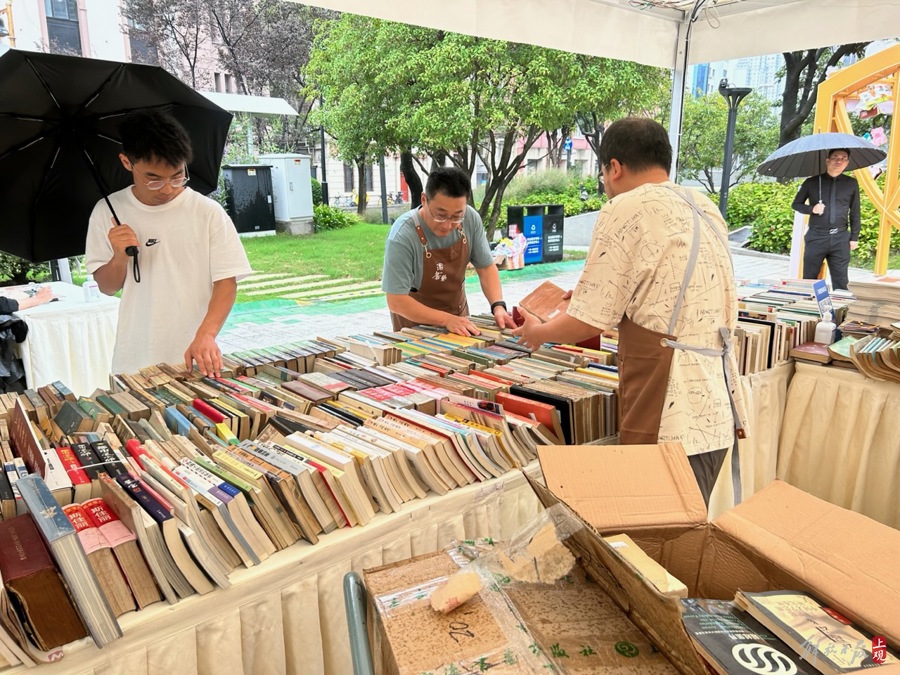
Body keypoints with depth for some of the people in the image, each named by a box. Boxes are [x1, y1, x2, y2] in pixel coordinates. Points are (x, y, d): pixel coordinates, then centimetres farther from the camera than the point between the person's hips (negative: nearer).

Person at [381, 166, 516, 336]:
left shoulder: (471, 219, -13)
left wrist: (498, 305, -17)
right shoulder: (402, 236, -26)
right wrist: (447, 320, -30)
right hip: (416, 323, -3)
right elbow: (396, 301, -24)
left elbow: (486, 266, -2)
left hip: (459, 317, 4)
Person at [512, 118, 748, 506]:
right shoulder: (706, 210, 15)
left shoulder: (627, 209, -10)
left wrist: (536, 333, 9)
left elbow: (588, 322, -9)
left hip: (674, 418, -9)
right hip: (719, 411, 9)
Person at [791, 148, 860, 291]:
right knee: (809, 279, 4)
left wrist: (854, 237, 7)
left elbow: (855, 212, 10)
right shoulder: (812, 182, 2)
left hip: (840, 238, 1)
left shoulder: (851, 184, 6)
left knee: (840, 281, 4)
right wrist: (812, 209, -10)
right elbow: (796, 204, 10)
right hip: (816, 237, -1)